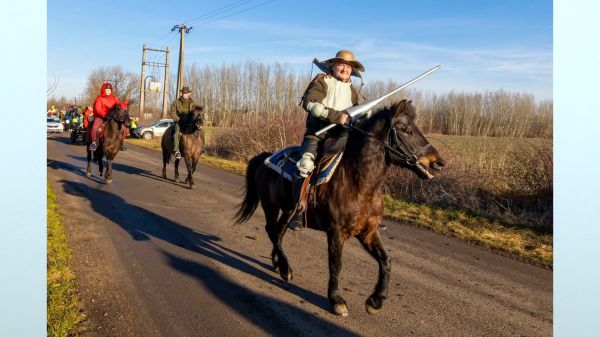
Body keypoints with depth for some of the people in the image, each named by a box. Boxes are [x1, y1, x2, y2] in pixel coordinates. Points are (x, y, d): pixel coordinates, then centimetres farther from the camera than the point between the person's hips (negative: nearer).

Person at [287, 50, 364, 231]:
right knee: (306, 164, -29)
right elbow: (310, 102, -17)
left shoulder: (352, 91, 20)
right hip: (317, 133, -5)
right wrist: (336, 116, -25)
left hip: (340, 136, 6)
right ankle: (298, 211, -23)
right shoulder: (322, 81, 1)